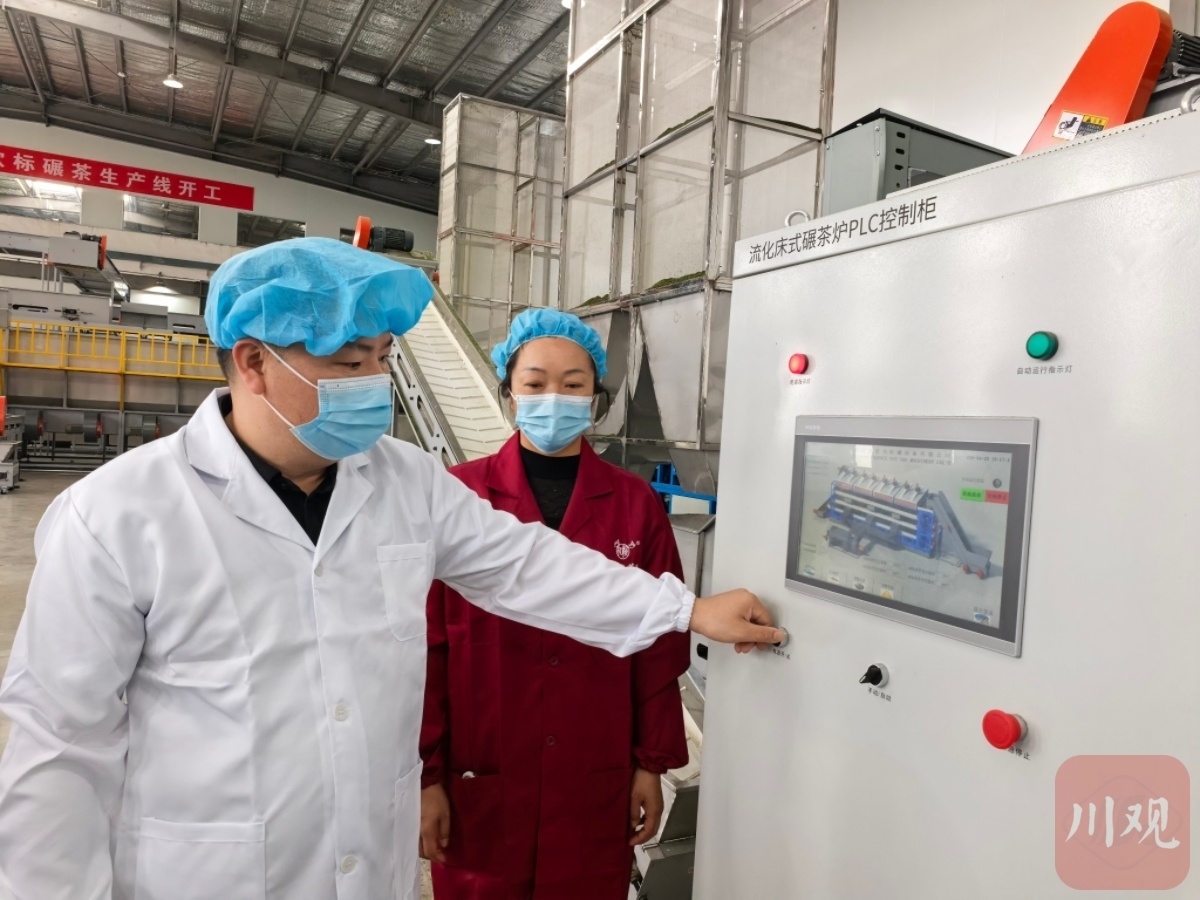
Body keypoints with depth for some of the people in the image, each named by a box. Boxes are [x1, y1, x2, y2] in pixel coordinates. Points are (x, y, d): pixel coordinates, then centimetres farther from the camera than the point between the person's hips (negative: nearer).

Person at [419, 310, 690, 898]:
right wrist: (426, 775, -4)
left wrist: (653, 763, 3)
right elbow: (427, 645, -6)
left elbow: (660, 645, 1)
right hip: (478, 785, -1)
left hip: (597, 784, 2)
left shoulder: (635, 503, -3)